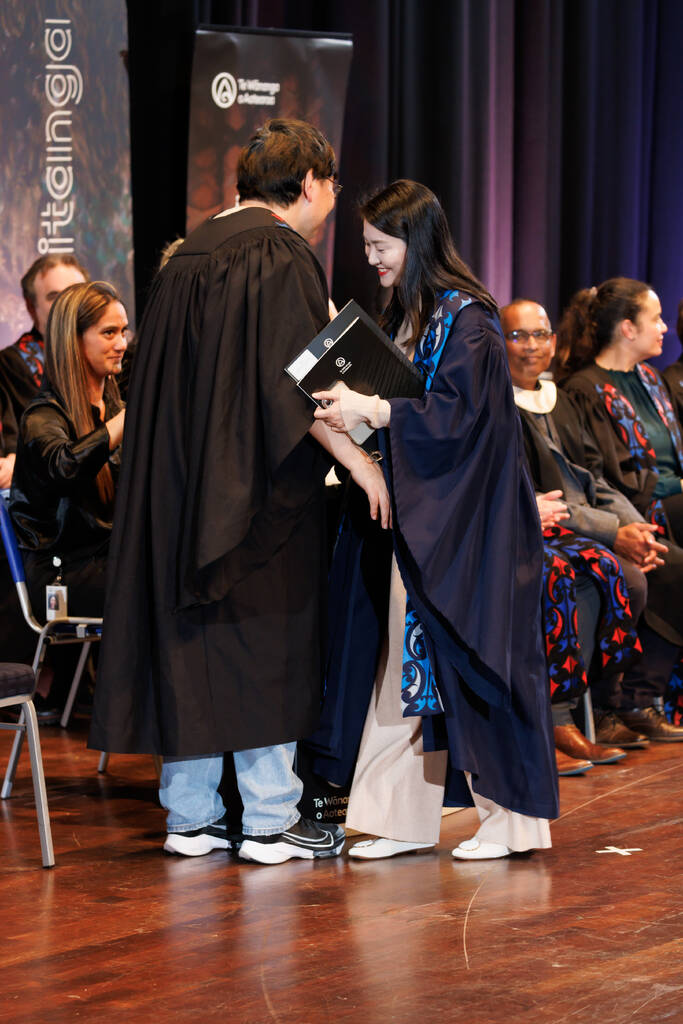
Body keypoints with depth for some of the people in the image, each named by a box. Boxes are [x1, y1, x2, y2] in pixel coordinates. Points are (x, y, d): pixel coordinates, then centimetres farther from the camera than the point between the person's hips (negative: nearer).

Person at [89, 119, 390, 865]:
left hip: (180, 484, 8)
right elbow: (294, 383, -19)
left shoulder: (188, 255, 14)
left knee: (188, 642, 9)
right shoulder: (282, 258, -11)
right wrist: (355, 456, -16)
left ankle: (189, 815, 12)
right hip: (258, 491, -8)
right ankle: (268, 819, 2)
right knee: (264, 644, -1)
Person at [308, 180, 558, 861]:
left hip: (461, 524, -8)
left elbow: (459, 415, -19)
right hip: (406, 514, 8)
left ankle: (507, 817, 3)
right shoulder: (402, 318, 15)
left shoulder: (466, 320, -12)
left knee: (464, 663, -5)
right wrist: (351, 404, 3)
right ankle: (406, 819, 8)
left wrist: (373, 410, -24)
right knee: (401, 659, 5)